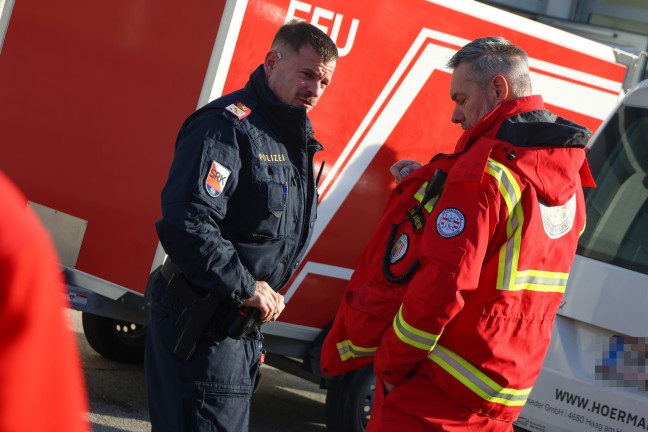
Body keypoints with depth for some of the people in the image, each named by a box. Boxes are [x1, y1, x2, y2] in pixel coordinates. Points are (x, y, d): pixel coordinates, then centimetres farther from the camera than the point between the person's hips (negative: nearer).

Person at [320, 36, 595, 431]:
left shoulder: (483, 168, -18)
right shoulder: (565, 175, 10)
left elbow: (442, 284, -25)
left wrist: (389, 363, -14)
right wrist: (428, 187, 11)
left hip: (436, 387, -8)